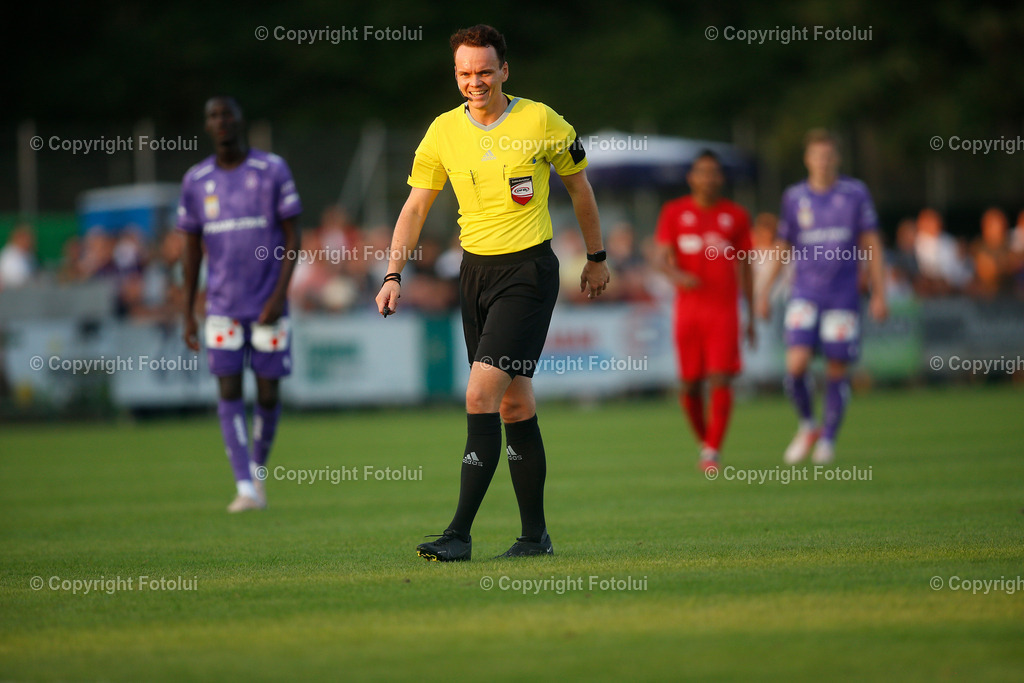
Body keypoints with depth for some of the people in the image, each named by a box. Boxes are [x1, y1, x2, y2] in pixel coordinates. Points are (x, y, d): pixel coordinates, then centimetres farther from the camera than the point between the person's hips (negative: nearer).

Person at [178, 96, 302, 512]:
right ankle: (246, 489, -11)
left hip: (267, 305, -1)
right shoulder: (196, 181, 4)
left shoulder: (272, 171, -3)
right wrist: (188, 315, 7)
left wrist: (279, 295, -12)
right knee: (229, 391, -9)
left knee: (268, 394, 1)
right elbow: (192, 250, 10)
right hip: (222, 306, 1)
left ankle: (258, 468, 27)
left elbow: (293, 237, -1)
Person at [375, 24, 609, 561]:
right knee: (515, 404, 8)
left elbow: (579, 186, 7)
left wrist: (596, 259, 14)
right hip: (475, 270, 5)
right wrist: (393, 275, -4)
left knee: (481, 395, -16)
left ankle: (459, 535, -17)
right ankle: (535, 534, 17)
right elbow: (416, 206, 7)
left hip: (529, 270, -5)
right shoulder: (444, 132, 3)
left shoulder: (541, 122, -7)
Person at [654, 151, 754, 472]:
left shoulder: (736, 216, 9)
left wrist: (751, 316, 14)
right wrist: (677, 275, -24)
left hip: (724, 309, -1)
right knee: (690, 384, 2)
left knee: (721, 380, -13)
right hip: (688, 309, 1)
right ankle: (704, 440, 25)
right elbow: (662, 256, 0)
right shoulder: (674, 212, 7)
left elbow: (745, 267, 14)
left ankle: (712, 452, -12)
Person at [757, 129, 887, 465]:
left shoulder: (855, 194, 2)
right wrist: (765, 291, 11)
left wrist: (879, 294, -1)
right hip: (805, 295, 1)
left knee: (837, 371, 1)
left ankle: (828, 439, 15)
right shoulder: (794, 197, 6)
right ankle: (807, 425, 8)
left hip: (843, 296, -1)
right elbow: (783, 248, 15)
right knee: (796, 364, -15)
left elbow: (871, 245, 4)